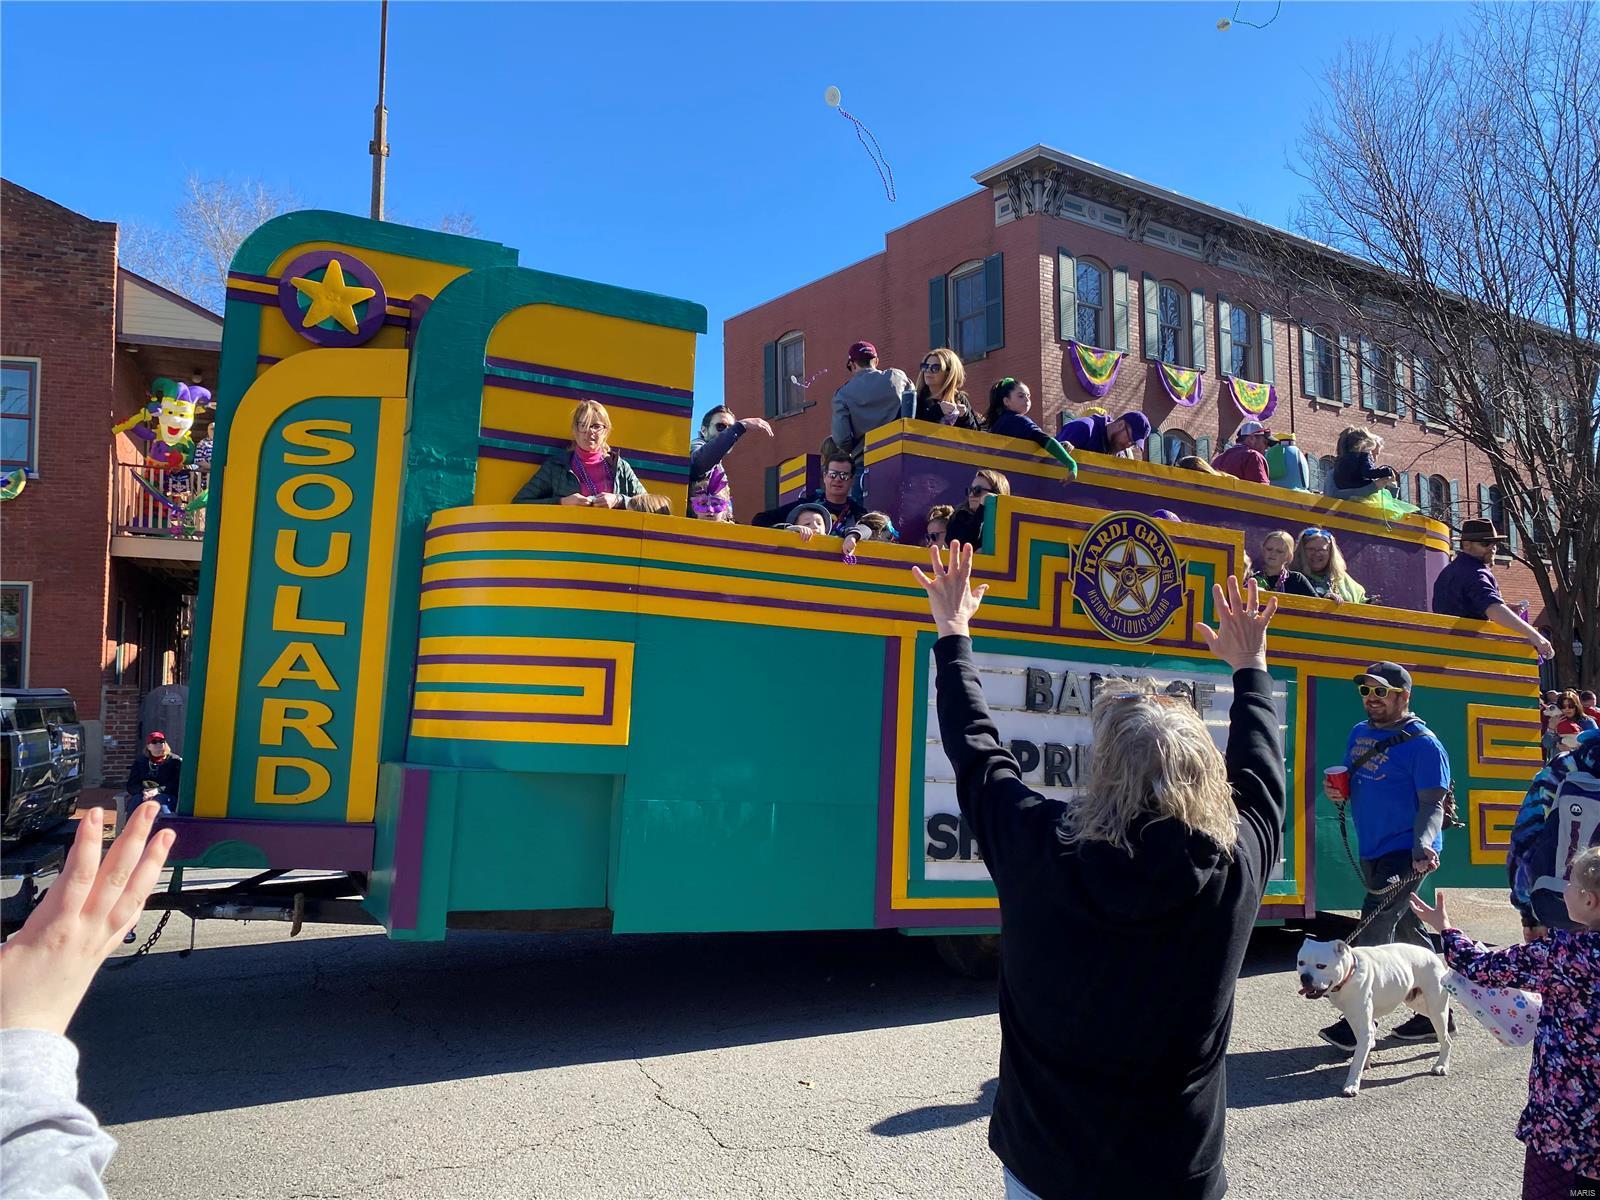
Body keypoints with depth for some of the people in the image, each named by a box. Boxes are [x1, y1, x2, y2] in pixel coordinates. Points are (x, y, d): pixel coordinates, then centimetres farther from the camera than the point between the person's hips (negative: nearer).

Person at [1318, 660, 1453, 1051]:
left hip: (1405, 850, -8)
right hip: (1371, 850, 8)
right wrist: (1334, 787, -3)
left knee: (1376, 922, -13)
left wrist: (1423, 845, -33)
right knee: (1406, 930, 14)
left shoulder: (1422, 743, -12)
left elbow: (1433, 803, -16)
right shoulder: (1360, 733, 11)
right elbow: (1351, 779, 22)